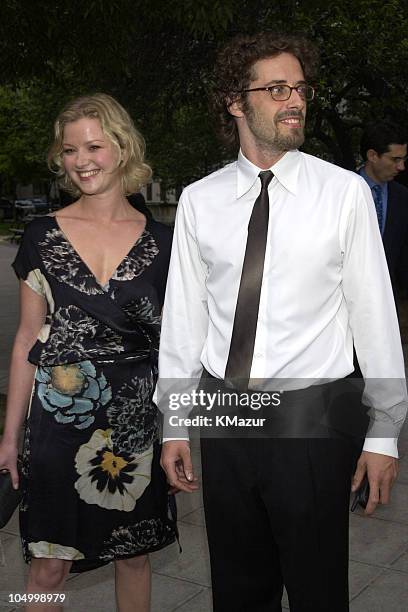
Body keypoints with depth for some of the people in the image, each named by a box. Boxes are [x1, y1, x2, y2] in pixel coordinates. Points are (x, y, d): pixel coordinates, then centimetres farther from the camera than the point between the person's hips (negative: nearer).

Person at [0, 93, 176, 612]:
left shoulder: (160, 243, 2)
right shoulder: (43, 237, 0)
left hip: (136, 421, 1)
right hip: (60, 419, -1)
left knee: (134, 557, 14)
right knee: (48, 567, 5)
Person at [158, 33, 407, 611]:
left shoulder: (344, 192, -6)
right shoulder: (198, 200, 1)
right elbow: (183, 318, 4)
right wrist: (175, 427, 6)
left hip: (313, 415, -2)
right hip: (226, 413, 3)